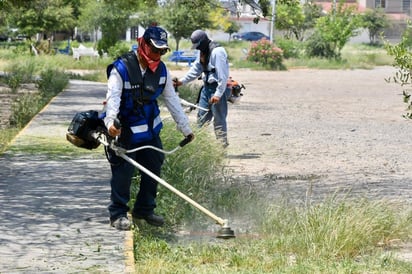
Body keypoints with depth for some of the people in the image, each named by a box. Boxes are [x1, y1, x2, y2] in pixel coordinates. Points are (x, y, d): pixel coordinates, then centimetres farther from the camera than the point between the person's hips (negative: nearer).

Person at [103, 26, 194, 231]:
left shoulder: (161, 70, 1)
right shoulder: (122, 68, -18)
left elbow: (172, 100, 8)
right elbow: (113, 97, -28)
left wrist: (185, 128, 10)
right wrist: (110, 122, -46)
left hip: (151, 130, 6)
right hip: (125, 131, -6)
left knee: (153, 169, 9)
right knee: (123, 172, -6)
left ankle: (145, 210, 24)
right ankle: (118, 214, 6)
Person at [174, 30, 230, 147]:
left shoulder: (217, 51, -19)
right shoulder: (203, 52, 12)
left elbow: (223, 75, -22)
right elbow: (195, 69, 20)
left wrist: (218, 94, -24)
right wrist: (182, 81, 9)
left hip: (218, 88, -10)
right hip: (207, 87, 10)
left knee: (219, 118, -5)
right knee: (201, 117, 12)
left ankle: (222, 145, 0)